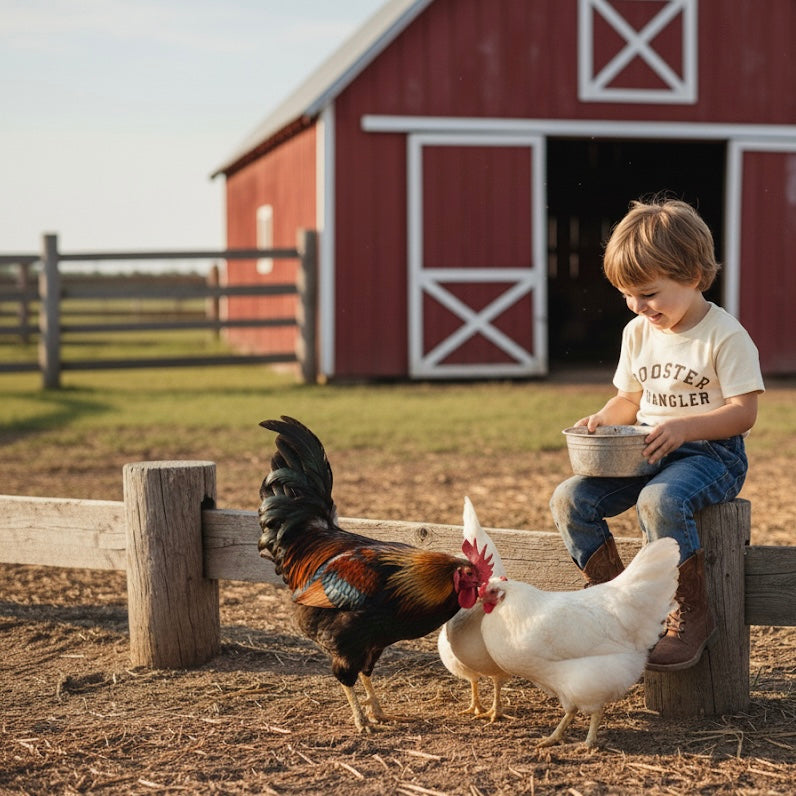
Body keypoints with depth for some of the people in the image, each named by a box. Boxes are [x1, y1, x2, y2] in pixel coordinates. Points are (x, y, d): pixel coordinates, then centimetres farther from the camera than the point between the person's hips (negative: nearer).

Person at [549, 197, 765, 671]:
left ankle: (694, 614, -21)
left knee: (659, 500, -38)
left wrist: (683, 426, -29)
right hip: (644, 453, 7)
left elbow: (744, 411, -15)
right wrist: (603, 420, -3)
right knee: (569, 499, -13)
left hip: (710, 452, -7)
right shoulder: (638, 333, 11)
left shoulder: (726, 336, -10)